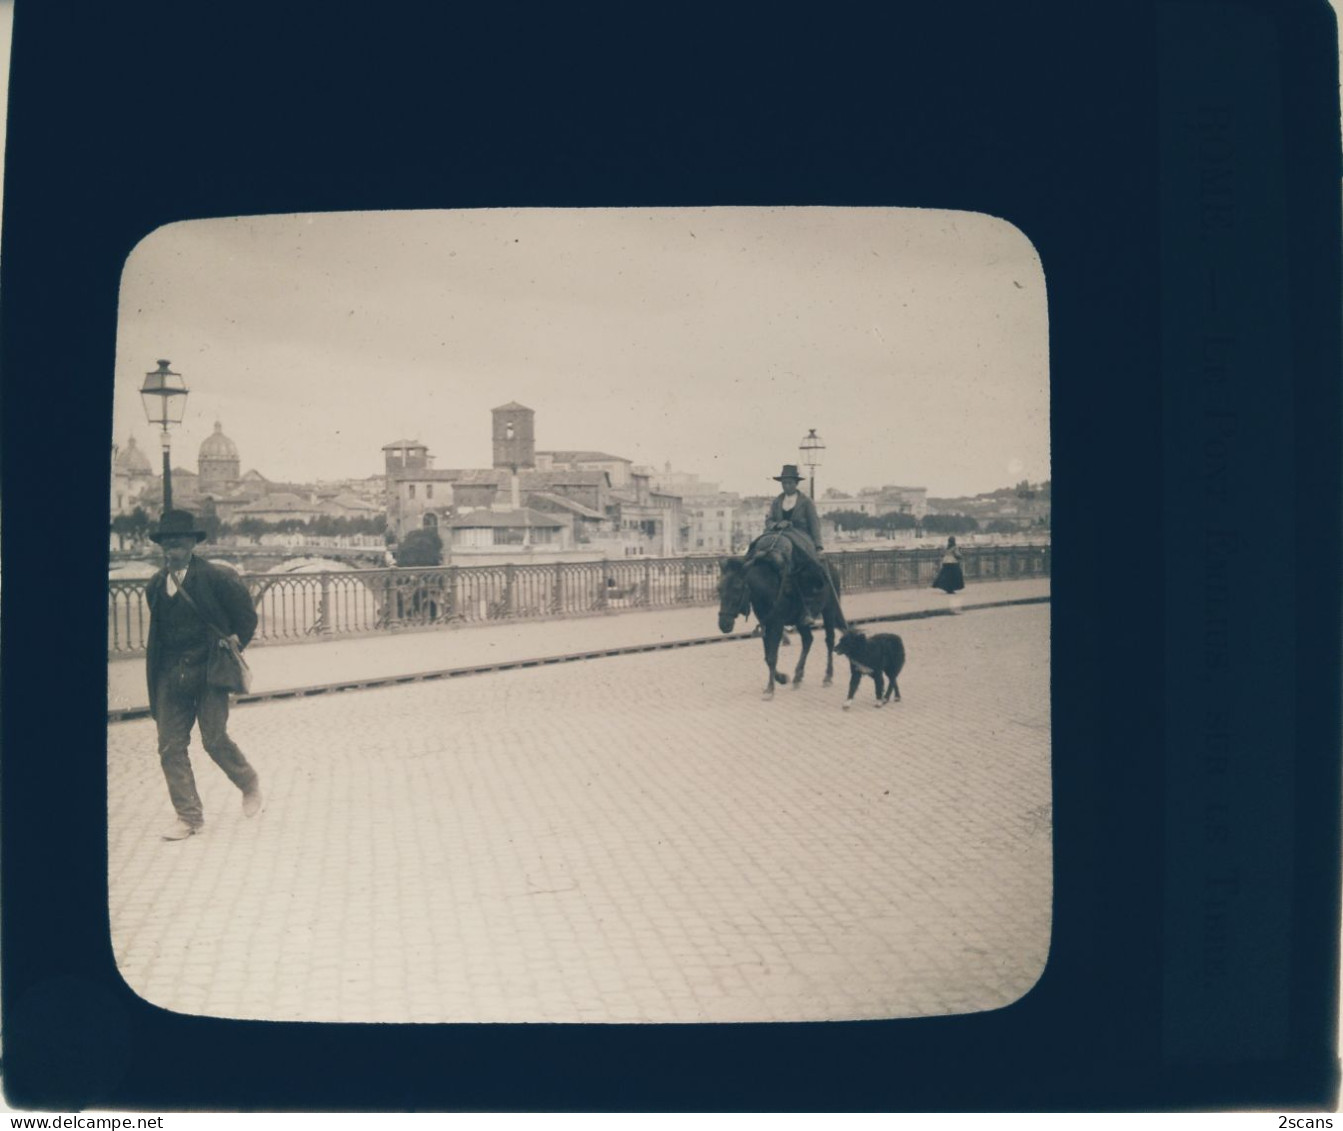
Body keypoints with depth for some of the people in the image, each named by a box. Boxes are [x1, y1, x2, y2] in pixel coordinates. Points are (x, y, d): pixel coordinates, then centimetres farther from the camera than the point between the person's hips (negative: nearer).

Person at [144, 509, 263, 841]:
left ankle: (250, 784, 23)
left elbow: (246, 617, 2)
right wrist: (159, 669, 15)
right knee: (170, 746, -1)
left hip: (209, 672, -5)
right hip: (170, 676, 5)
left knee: (215, 739, -6)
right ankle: (189, 816, 9)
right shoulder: (155, 586, 8)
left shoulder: (217, 578, -7)